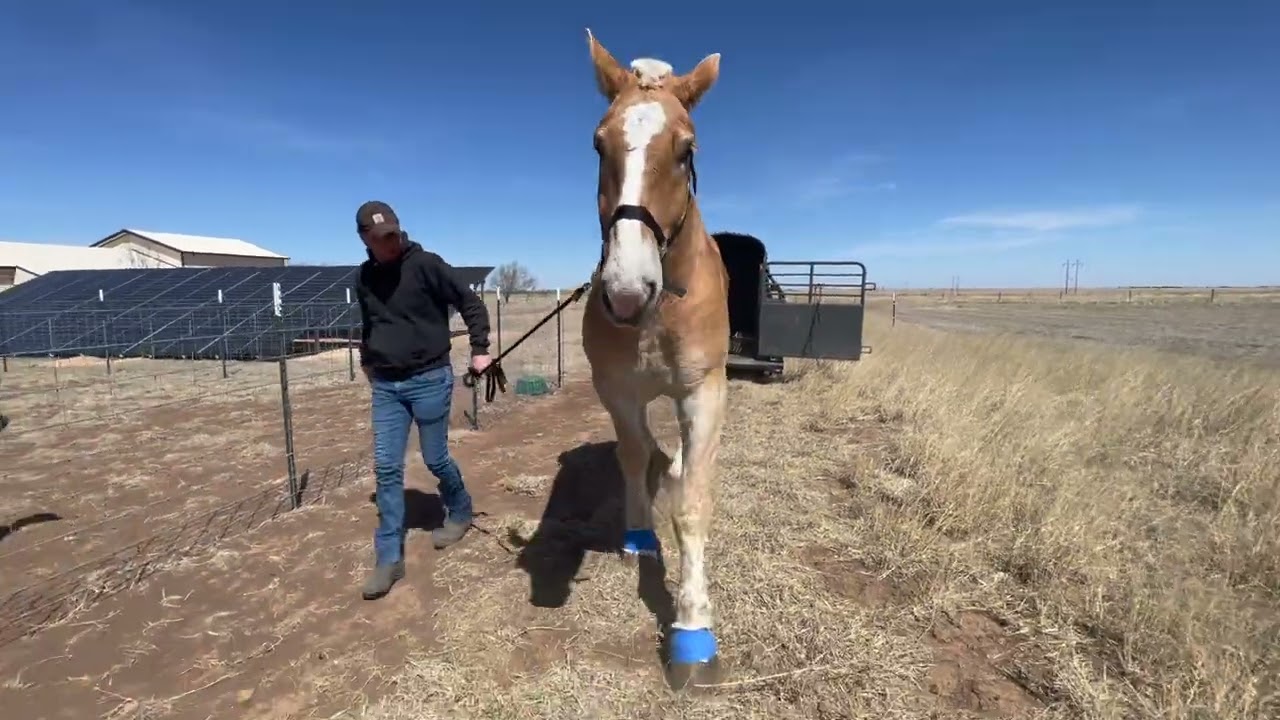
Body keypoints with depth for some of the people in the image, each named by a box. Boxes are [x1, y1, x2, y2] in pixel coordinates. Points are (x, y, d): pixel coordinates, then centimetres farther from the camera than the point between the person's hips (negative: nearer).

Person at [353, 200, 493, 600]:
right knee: (386, 468, 3)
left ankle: (460, 512, 37)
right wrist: (366, 359, 21)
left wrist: (479, 350, -14)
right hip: (385, 385, 5)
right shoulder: (364, 277, 5)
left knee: (436, 459, 8)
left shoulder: (426, 265, -11)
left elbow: (471, 304, -9)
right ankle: (389, 558, 13)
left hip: (430, 379, -4)